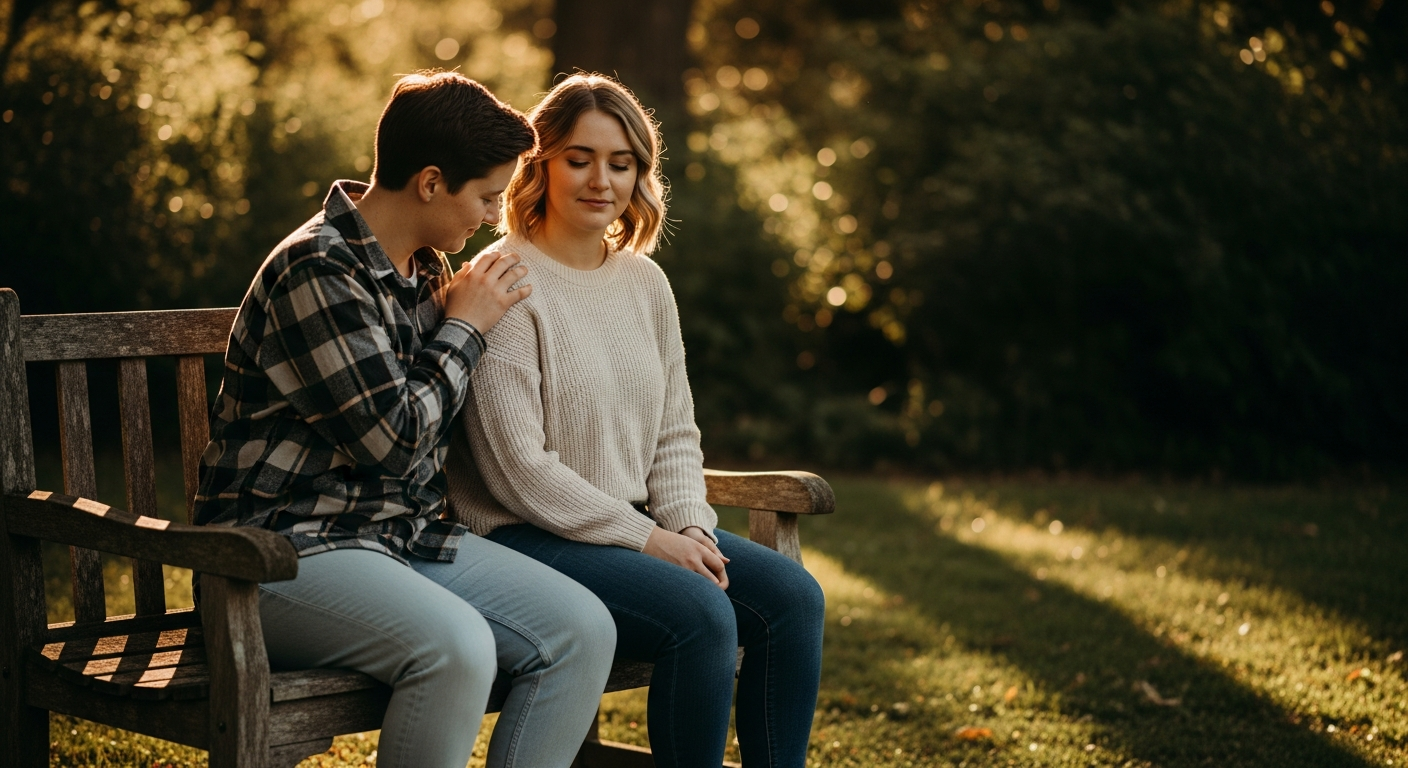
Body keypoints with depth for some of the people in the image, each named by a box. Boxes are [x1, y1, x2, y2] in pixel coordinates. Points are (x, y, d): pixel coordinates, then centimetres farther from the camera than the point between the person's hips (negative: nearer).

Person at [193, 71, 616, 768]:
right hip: (289, 549, -8)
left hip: (405, 536, 9)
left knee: (582, 629, -11)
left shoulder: (423, 269, 13)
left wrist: (476, 312, 12)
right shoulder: (317, 269, -15)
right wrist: (464, 329, -6)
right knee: (457, 646, -34)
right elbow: (392, 438, -18)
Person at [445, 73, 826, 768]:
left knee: (793, 595, -10)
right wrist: (646, 539, -15)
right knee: (702, 613, -27)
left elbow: (675, 434, 15)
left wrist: (689, 528, -4)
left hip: (635, 527, 8)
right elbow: (518, 469, -16)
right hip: (522, 537, -7)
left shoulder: (645, 281, 12)